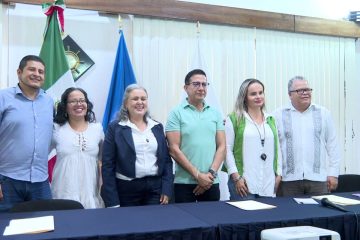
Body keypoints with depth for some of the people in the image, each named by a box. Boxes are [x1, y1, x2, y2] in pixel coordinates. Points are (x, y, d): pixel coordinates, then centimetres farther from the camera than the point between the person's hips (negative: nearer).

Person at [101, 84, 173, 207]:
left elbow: (166, 160, 9)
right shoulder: (115, 128, -3)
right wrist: (112, 201, -9)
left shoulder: (157, 127, 9)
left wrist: (167, 189, -1)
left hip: (155, 188, 3)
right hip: (127, 189, -3)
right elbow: (108, 165, -5)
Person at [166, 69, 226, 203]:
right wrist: (198, 175, -11)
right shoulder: (176, 113, -3)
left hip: (211, 182, 3)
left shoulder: (215, 113, 8)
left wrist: (211, 173, -8)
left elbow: (221, 146, 5)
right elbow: (174, 149, -8)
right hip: (184, 183, -3)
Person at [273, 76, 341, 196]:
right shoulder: (279, 116, 2)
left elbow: (332, 145, 9)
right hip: (288, 179, -1)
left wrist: (333, 173, 5)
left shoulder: (323, 113, 8)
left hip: (318, 178, 1)